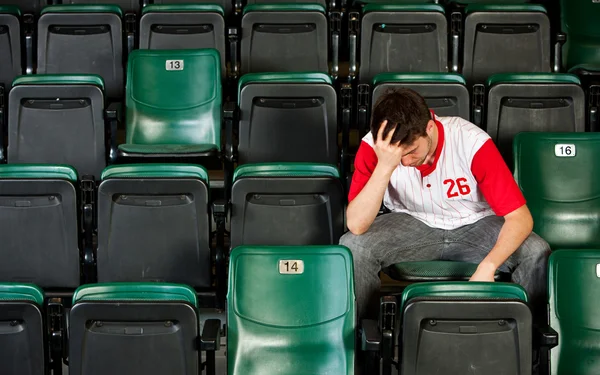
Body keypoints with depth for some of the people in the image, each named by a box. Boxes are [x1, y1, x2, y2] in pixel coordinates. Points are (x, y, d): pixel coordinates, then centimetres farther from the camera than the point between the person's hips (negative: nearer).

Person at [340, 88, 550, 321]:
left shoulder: (472, 142, -27)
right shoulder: (374, 147, -22)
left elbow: (521, 218, -27)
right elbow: (356, 225, -31)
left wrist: (487, 267, -42)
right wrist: (385, 165, -42)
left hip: (476, 224, -1)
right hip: (413, 223, 1)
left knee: (537, 253, -27)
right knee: (353, 246, -27)